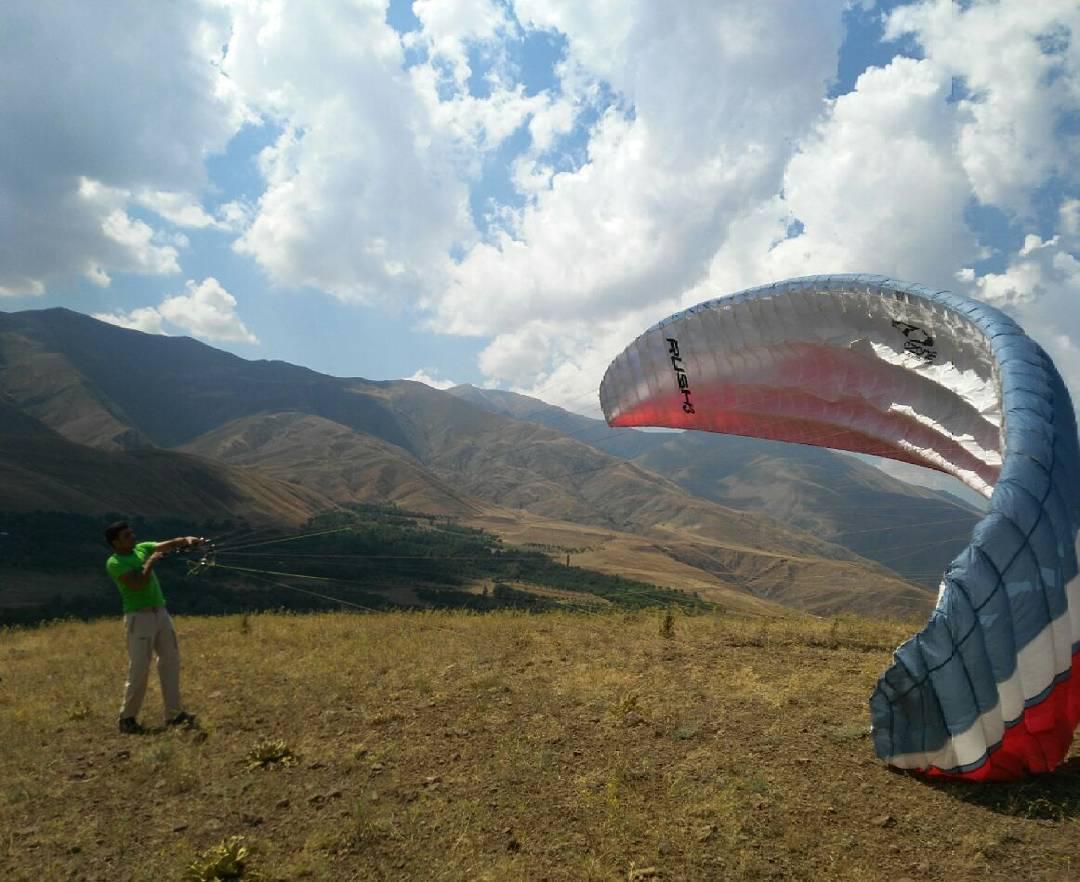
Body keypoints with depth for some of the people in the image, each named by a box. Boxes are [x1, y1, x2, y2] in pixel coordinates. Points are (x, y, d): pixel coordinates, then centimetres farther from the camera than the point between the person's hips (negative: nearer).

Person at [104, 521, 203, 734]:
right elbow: (138, 584, -22)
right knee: (139, 668, -4)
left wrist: (187, 539, -19)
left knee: (170, 661, 6)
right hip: (139, 618, -7)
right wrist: (151, 562, -13)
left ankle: (174, 713, 12)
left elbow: (169, 544, 0)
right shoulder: (114, 562, -9)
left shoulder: (143, 548, 11)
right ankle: (127, 718, 11)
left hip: (161, 613, 7)